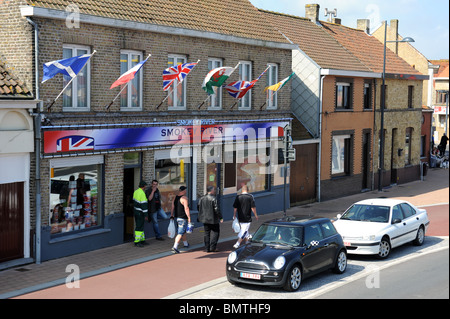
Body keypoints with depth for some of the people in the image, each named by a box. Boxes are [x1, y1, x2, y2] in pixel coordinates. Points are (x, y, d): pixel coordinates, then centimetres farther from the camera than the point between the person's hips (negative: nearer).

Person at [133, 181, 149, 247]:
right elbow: (144, 205, -21)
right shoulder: (142, 193, -21)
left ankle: (142, 240, 22)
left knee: (140, 226, 16)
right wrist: (146, 215, -19)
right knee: (139, 227, -6)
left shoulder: (136, 192, 6)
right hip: (140, 213, -9)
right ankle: (137, 242, -4)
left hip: (136, 211, 9)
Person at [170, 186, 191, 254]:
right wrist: (189, 217, -18)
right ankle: (175, 247, -17)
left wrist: (171, 216, 15)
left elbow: (172, 208, 10)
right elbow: (186, 208, -20)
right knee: (180, 233, -8)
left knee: (183, 231, 25)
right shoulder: (184, 198, -15)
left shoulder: (175, 198, 8)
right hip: (183, 218, -8)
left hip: (177, 217, 8)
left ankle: (186, 244, 39)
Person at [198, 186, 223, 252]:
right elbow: (216, 209, -18)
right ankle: (213, 247, -1)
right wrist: (220, 217, -11)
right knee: (215, 232, 6)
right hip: (213, 219, -6)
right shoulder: (213, 199, -15)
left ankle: (207, 248, 10)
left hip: (205, 219, 6)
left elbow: (198, 206, 11)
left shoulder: (202, 198, 5)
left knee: (207, 233, 10)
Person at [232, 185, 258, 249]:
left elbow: (235, 207, 3)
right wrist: (256, 215, 2)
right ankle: (237, 244, -14)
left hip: (240, 218, 5)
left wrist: (234, 215, 14)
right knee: (244, 231, -3)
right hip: (247, 218, -4)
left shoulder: (238, 197, 0)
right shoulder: (250, 197, -8)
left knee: (244, 231, 18)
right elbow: (253, 207, -9)